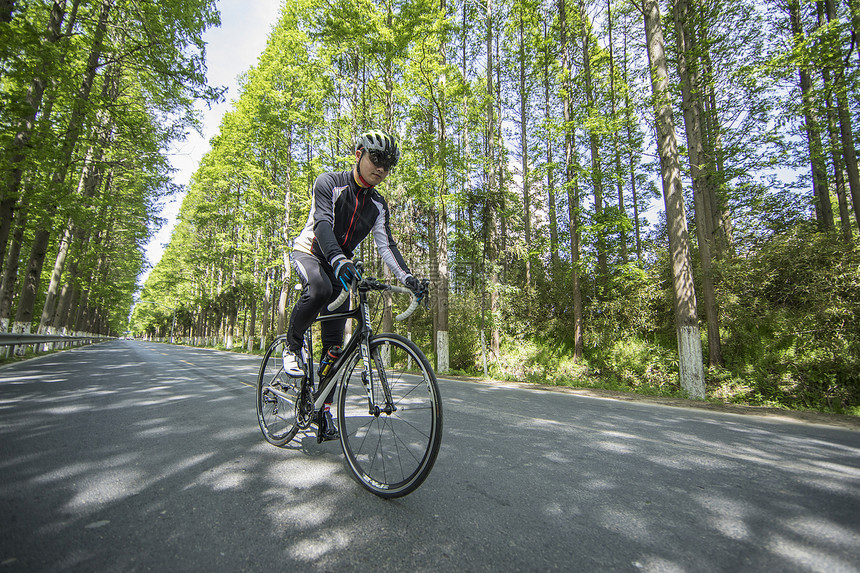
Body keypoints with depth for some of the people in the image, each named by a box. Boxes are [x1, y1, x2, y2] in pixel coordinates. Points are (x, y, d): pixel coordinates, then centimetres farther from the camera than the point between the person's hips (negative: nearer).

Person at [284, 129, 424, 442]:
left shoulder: (378, 204, 0)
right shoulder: (329, 183, -14)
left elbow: (386, 244, -8)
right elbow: (323, 223, -30)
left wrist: (407, 277, -25)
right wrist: (339, 260, -49)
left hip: (340, 266, 4)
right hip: (308, 253, -4)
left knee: (334, 343, -2)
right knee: (320, 288, -41)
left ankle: (324, 412, 9)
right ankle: (293, 346, -13)